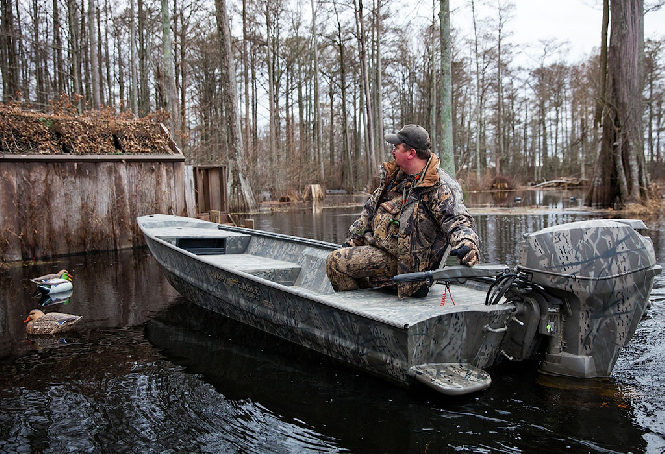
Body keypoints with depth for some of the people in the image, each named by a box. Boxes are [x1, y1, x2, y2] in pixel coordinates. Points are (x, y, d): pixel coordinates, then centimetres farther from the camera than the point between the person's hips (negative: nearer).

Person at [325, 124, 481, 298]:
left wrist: (467, 244, -50)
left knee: (335, 262, -15)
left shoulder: (440, 186, -17)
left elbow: (457, 220, -27)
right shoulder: (395, 174, 8)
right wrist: (352, 240, 17)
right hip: (376, 244, 9)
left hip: (400, 259, -9)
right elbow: (371, 209, 16)